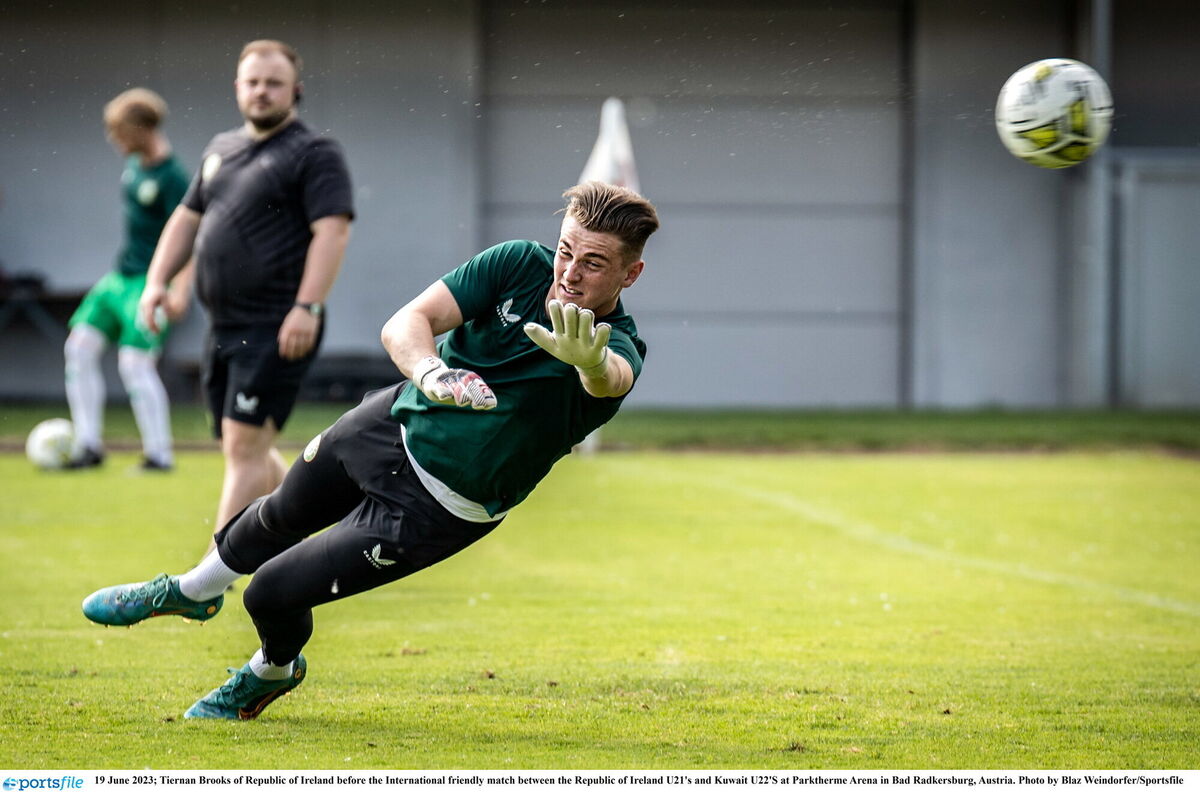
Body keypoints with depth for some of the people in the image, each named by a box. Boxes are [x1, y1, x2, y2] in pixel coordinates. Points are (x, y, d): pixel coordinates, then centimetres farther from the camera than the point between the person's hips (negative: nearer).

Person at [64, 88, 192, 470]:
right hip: (119, 277, 9)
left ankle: (159, 453, -4)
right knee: (80, 347, 4)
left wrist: (180, 291, -31)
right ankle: (89, 445, 9)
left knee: (135, 363, -14)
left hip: (149, 281, -9)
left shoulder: (171, 177, -18)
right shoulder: (135, 166, 8)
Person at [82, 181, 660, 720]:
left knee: (272, 593, 0)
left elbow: (611, 379, -53)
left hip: (434, 508, -4)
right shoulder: (520, 264, -18)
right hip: (395, 420, 4)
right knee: (280, 515, 28)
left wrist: (591, 362, -77)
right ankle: (191, 592, 61)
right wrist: (430, 372, -48)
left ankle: (274, 671, 36)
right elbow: (405, 323, -26)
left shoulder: (617, 348, -28)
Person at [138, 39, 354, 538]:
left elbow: (332, 231, -16)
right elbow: (187, 219, 25)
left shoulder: (313, 154, -6)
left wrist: (307, 308, -25)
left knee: (245, 446, -12)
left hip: (276, 331, -8)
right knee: (248, 450, 14)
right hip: (224, 327, 8)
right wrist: (157, 281, 12)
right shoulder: (221, 150, 18)